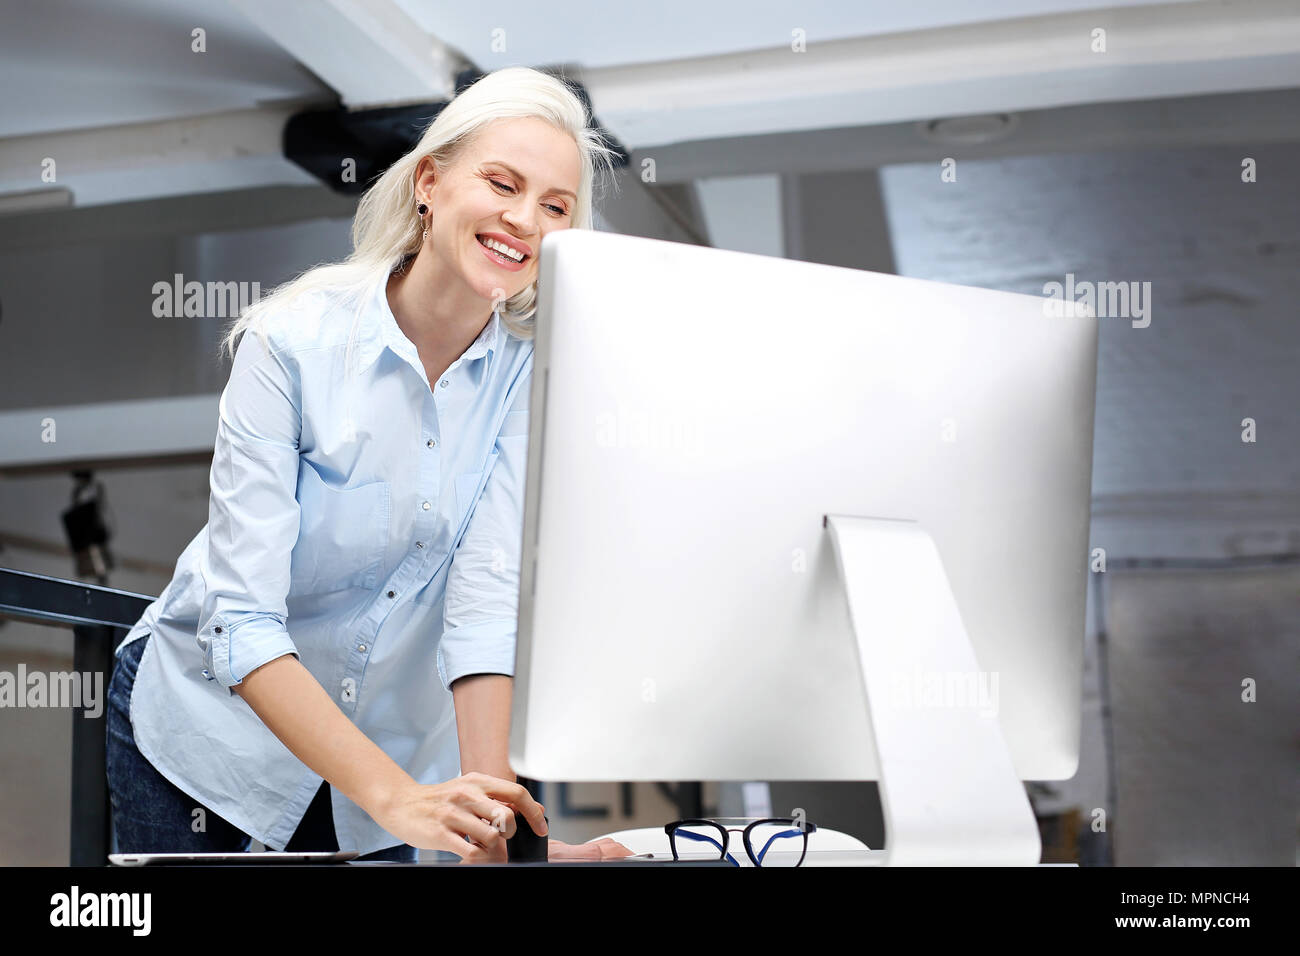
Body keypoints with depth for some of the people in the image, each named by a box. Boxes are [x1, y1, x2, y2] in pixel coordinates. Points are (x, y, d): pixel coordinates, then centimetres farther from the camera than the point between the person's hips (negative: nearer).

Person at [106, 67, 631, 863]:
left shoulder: (534, 371, -13)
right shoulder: (295, 342, -22)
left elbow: (490, 596, -22)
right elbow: (240, 621, -28)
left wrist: (490, 827, -33)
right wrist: (398, 796, -38)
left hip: (392, 738, 3)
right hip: (214, 721, -2)